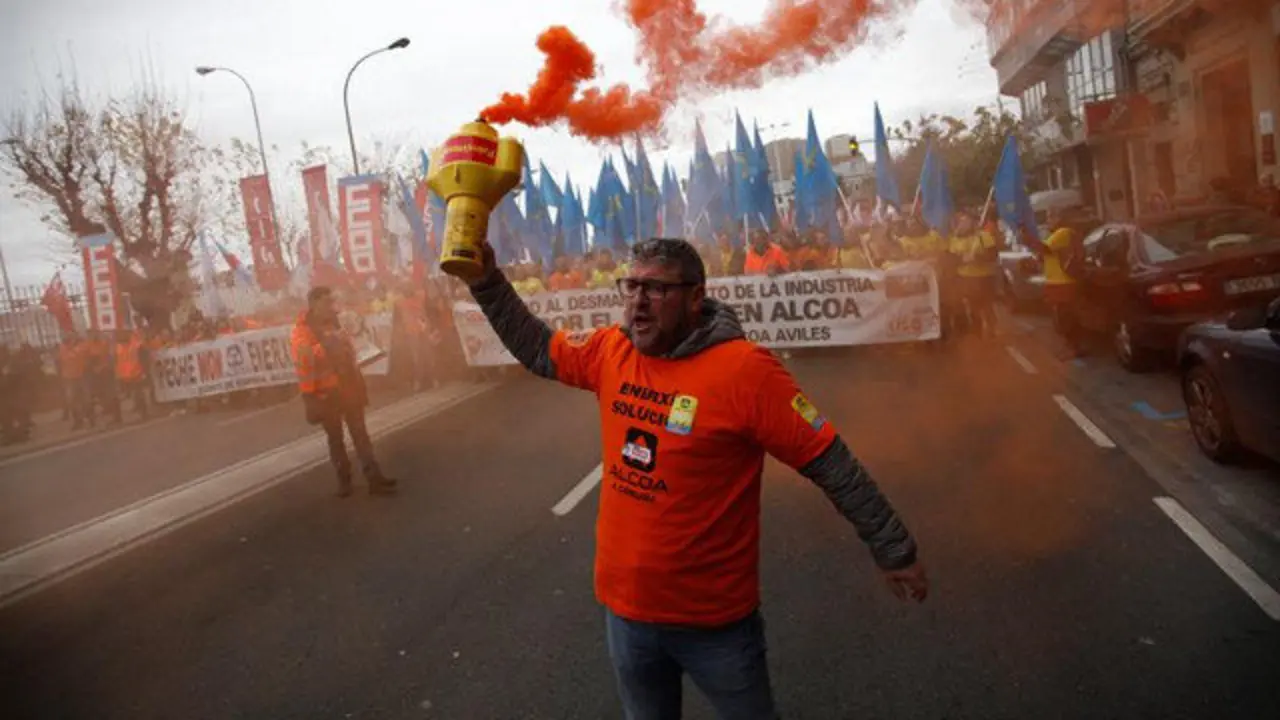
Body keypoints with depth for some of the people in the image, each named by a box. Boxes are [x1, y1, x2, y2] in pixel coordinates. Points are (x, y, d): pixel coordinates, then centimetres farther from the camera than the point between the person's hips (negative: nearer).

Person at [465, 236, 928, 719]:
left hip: (714, 617, -5)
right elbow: (536, 349, 12)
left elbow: (833, 466, -17)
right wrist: (487, 279, 2)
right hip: (626, 606, 5)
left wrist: (894, 551, -9)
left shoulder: (745, 370, -22)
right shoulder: (610, 352, -5)